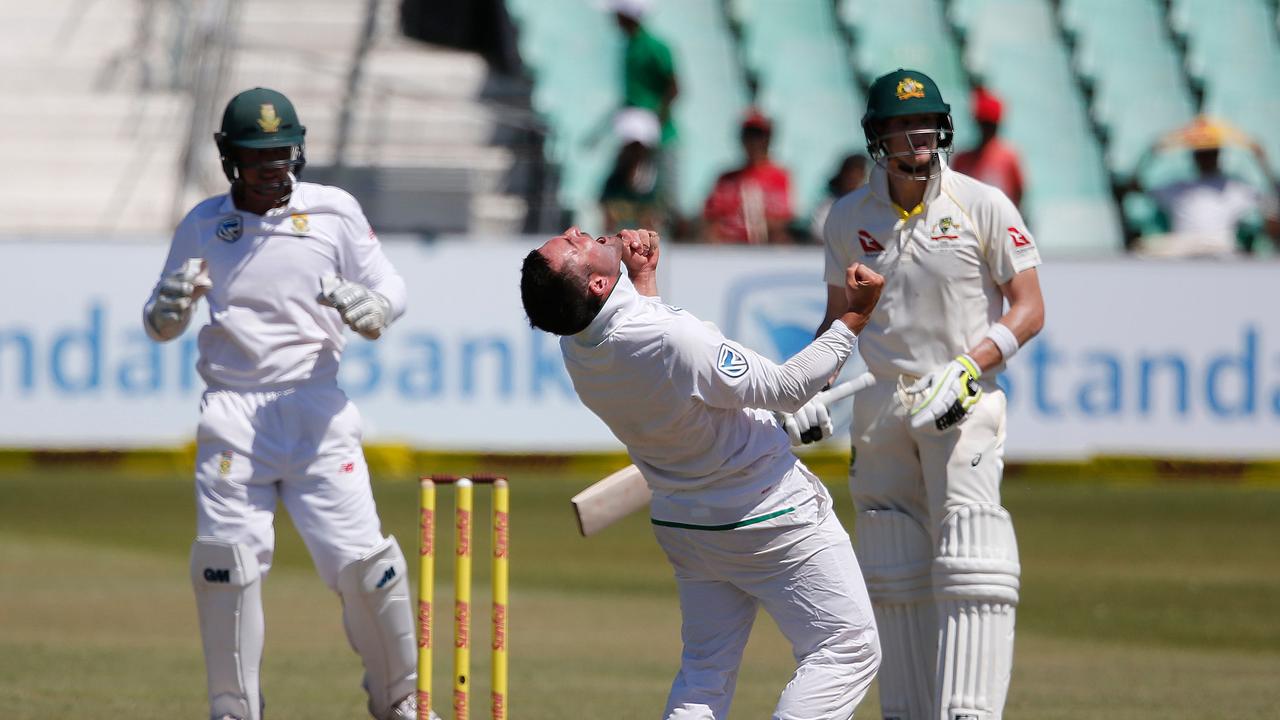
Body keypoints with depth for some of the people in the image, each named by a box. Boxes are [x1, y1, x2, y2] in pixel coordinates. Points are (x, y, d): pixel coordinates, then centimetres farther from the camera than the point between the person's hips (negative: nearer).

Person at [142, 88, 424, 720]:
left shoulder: (334, 212, 4)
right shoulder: (202, 225, 8)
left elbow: (391, 293, 5)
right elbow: (158, 327, 13)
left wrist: (364, 307, -19)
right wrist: (171, 304, -11)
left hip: (315, 408, -1)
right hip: (232, 412, 1)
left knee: (361, 560, -7)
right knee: (226, 556, -10)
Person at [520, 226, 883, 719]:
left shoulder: (576, 344, -11)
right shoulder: (675, 340, -33)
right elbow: (788, 389, -20)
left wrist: (642, 276, 14)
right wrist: (853, 318, -15)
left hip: (684, 524, 7)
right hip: (771, 516, -7)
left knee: (704, 673, 17)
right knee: (847, 648, 0)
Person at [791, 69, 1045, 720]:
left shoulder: (983, 206, -5)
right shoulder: (849, 218, 6)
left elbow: (1028, 310, -6)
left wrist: (966, 367, -20)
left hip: (964, 407, -4)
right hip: (879, 410, 4)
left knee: (968, 568, -15)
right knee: (896, 577, 5)